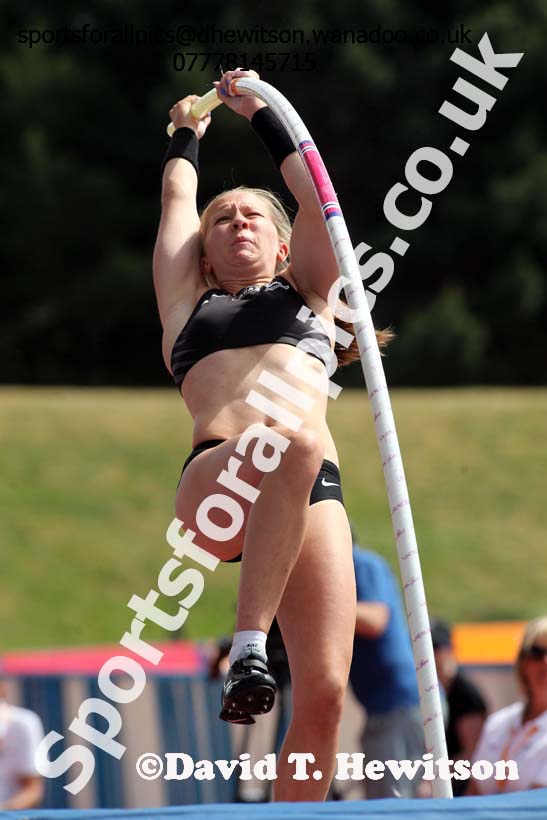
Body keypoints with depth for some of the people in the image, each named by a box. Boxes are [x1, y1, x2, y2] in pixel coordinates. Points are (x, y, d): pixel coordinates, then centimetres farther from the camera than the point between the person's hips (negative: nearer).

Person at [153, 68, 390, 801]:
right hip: (217, 485, -2)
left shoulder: (304, 294, 32)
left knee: (324, 692, -14)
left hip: (311, 494, 2)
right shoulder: (187, 304, 30)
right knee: (293, 445, -39)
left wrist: (259, 112, 41)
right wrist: (188, 134, 54)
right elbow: (177, 197, 36)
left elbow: (314, 190, 30)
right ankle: (248, 649, -41)